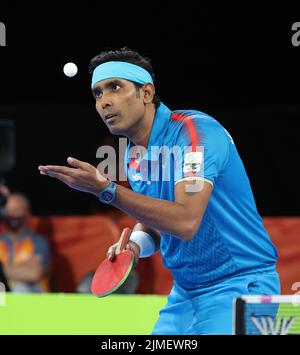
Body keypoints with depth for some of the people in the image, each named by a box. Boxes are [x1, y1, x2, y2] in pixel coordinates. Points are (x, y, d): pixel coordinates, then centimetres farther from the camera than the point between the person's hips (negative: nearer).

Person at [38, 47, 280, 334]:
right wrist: (136, 243, -4)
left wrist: (105, 189, -30)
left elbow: (185, 222, -30)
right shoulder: (134, 156, 7)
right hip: (184, 293, 8)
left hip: (239, 283, -8)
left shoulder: (196, 130, -18)